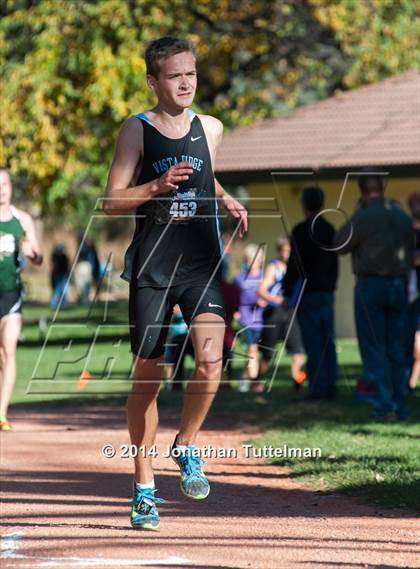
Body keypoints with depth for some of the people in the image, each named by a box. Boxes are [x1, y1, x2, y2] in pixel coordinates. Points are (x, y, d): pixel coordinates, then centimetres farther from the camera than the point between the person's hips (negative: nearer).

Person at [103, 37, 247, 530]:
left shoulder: (211, 129, 9)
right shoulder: (137, 130, -1)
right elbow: (112, 202, -4)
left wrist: (226, 200, 8)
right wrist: (159, 186, -19)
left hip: (202, 265, 2)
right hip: (152, 268, -2)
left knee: (210, 359, -20)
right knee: (147, 378, 4)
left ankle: (186, 446, 7)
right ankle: (144, 485, 18)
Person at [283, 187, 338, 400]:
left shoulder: (301, 230, -11)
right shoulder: (330, 229, 10)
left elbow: (294, 265, -13)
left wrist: (286, 292, -5)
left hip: (307, 294, -7)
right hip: (326, 293, 7)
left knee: (313, 342, -7)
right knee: (327, 341, 7)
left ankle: (318, 386, -10)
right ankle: (330, 386, 7)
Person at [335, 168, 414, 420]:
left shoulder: (363, 217, -12)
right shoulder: (402, 216, 7)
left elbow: (340, 245, -2)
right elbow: (410, 252, 14)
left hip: (371, 285, -5)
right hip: (399, 285, 5)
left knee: (374, 348, -2)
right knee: (396, 348, 11)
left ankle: (385, 405, -8)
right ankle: (400, 406, 9)